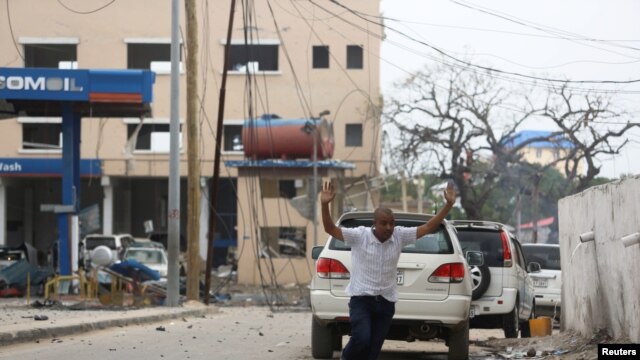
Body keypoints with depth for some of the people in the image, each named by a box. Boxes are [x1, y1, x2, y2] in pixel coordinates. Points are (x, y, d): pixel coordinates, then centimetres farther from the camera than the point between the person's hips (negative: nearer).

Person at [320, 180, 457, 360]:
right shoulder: (360, 236, -10)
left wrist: (448, 205, -7)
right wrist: (325, 205, -32)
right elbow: (330, 229, -16)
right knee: (362, 339, -22)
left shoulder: (399, 236, 0)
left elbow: (428, 228, 1)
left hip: (386, 302, 4)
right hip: (361, 299, -4)